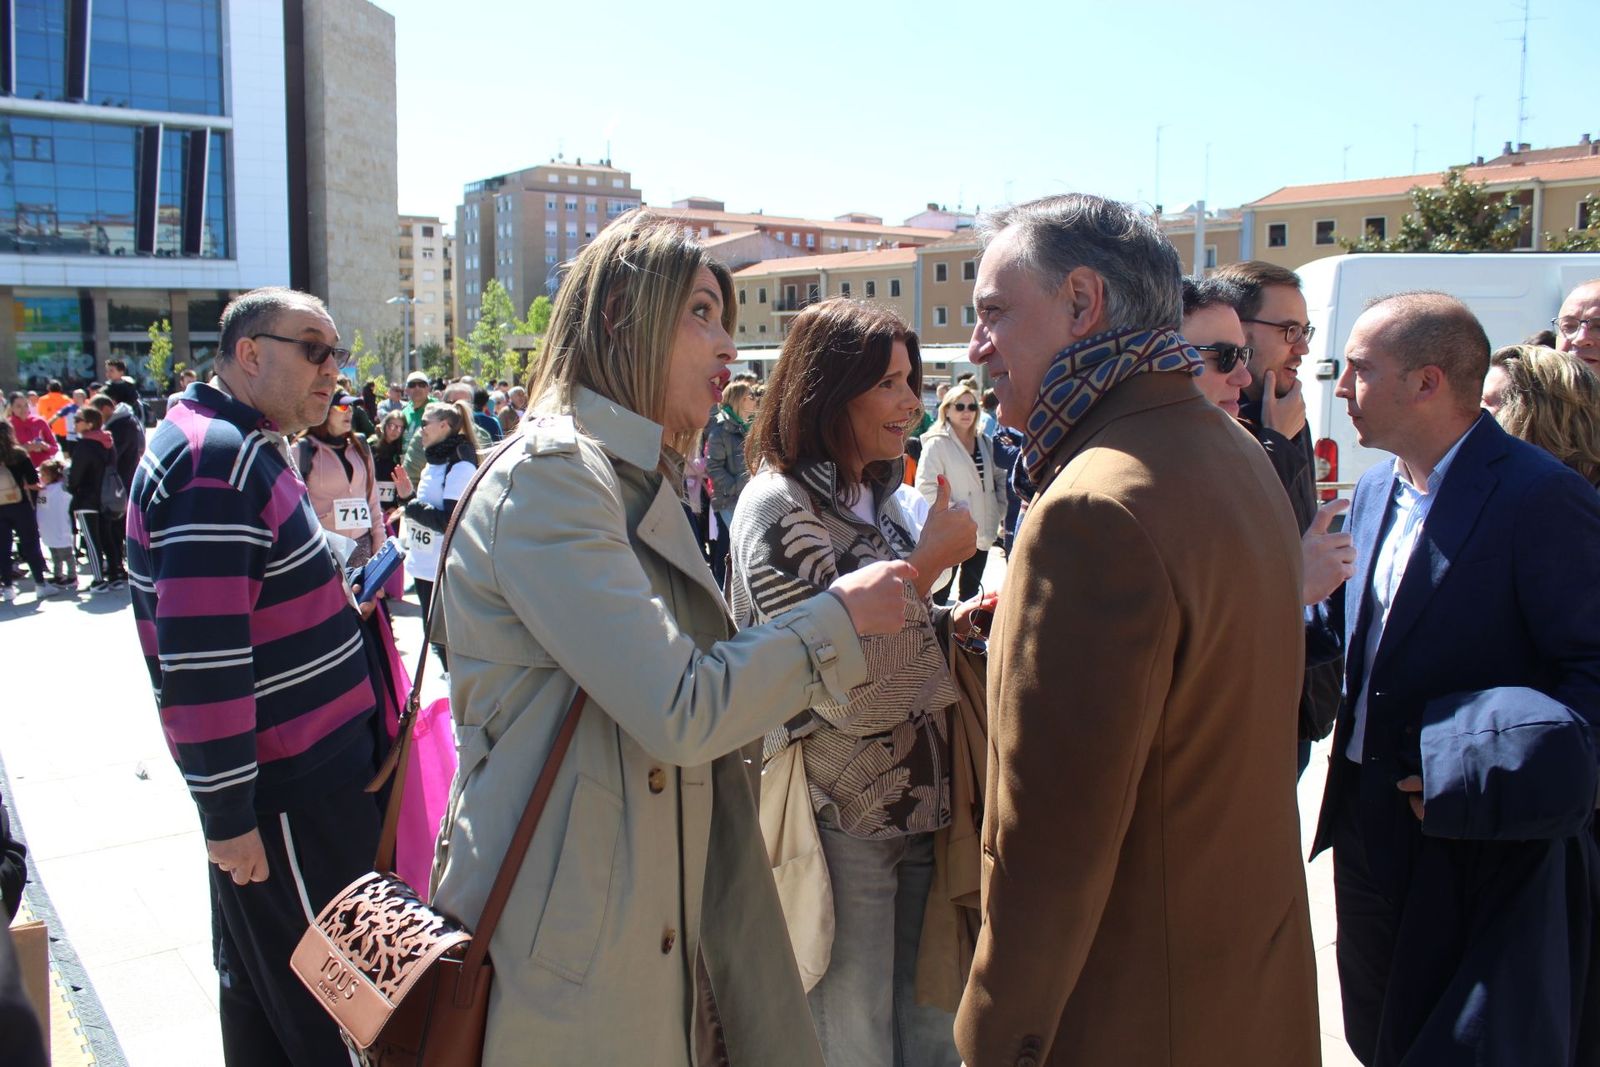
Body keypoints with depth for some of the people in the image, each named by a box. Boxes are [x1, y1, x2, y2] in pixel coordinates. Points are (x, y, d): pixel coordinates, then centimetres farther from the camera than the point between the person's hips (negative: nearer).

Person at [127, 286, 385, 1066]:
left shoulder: (245, 447, 12)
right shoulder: (216, 460, -21)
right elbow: (200, 655, -25)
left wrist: (338, 611, 14)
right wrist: (227, 813, -22)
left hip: (310, 762, 10)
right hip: (286, 787, -10)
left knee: (262, 986, 22)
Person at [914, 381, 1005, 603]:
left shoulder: (985, 443, 9)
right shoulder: (937, 443, -10)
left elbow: (998, 478, 16)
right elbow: (926, 487, -18)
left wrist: (1000, 511, 4)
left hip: (982, 532, 6)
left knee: (971, 592, 18)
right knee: (940, 593, 0)